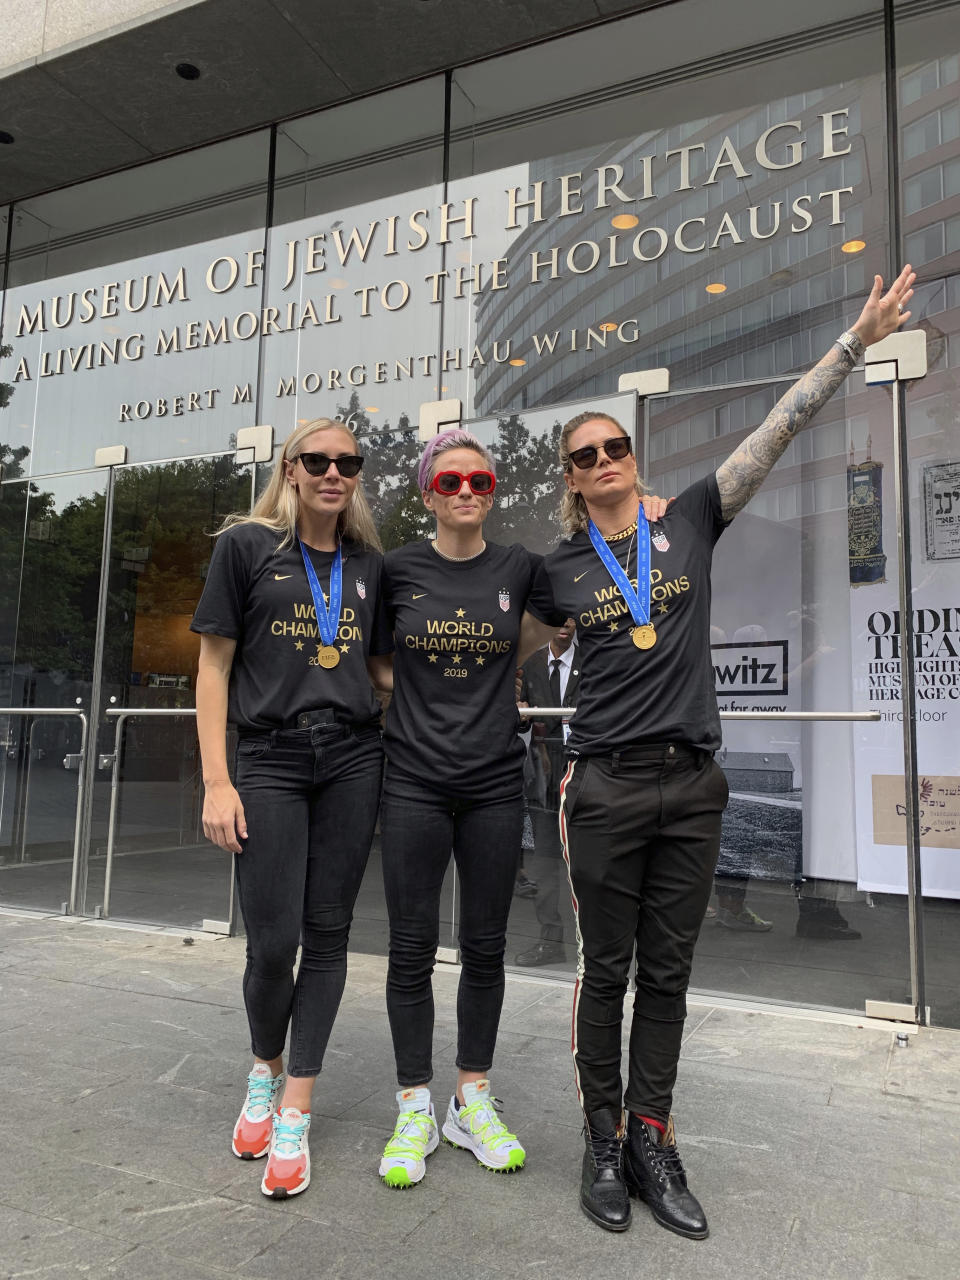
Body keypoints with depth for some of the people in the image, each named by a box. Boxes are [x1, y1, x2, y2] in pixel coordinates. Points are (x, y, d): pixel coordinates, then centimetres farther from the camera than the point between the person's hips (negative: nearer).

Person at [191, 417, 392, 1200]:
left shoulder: (369, 564, 11)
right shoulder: (247, 546, 1)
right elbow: (214, 667, -1)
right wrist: (216, 783, -7)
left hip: (354, 759, 3)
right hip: (270, 760, -3)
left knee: (327, 934, 5)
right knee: (273, 941, -2)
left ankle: (295, 1112, 21)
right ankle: (265, 1069, 31)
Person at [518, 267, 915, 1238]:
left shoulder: (690, 523, 5)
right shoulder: (558, 572, 5)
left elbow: (776, 431, 1)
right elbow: (508, 654, 20)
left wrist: (856, 340, -2)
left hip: (691, 786, 1)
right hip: (605, 786, -1)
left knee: (668, 972, 11)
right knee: (605, 970, 8)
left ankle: (651, 1140, 26)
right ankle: (603, 1145, 24)